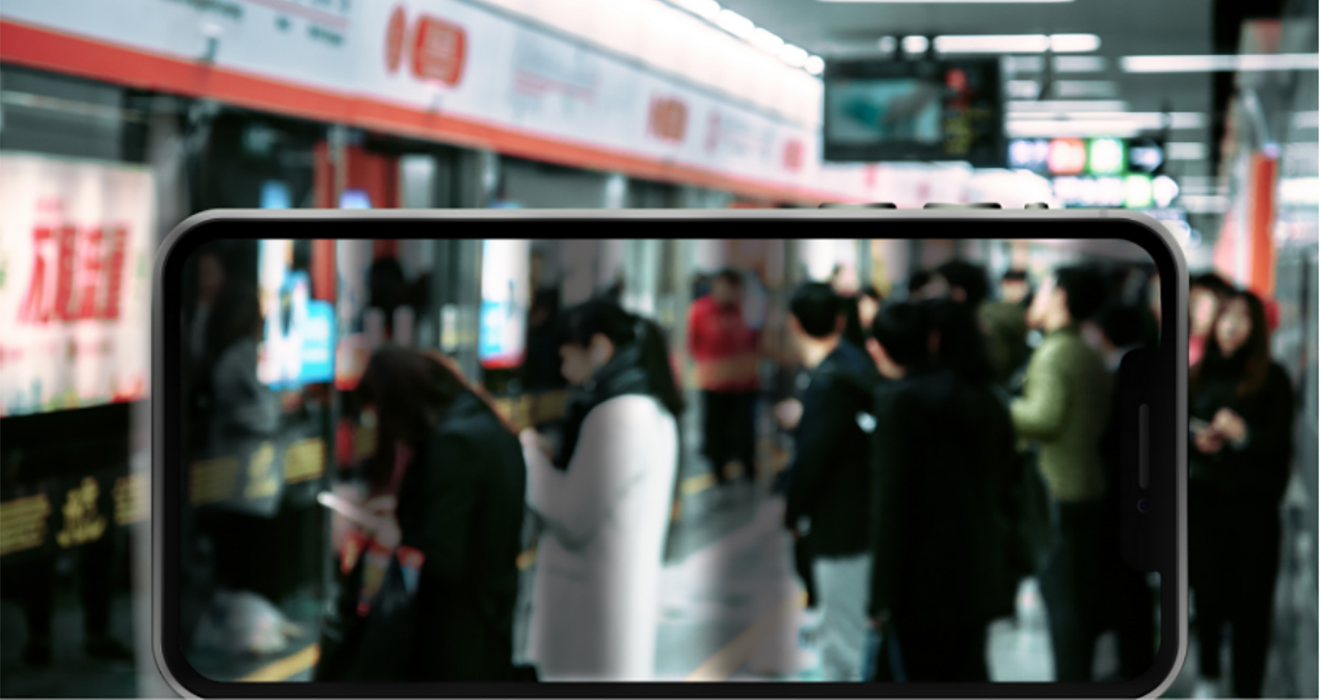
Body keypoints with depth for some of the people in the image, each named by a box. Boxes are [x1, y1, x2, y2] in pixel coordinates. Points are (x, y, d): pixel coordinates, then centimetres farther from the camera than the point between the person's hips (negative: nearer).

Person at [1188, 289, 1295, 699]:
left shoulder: (1271, 378, -1)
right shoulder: (1198, 376, 9)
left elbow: (1281, 442, -5)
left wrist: (1244, 434, -23)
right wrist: (1197, 440, -8)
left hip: (1253, 502, -3)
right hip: (1203, 498, 3)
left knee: (1251, 600, -3)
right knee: (1207, 591, 6)